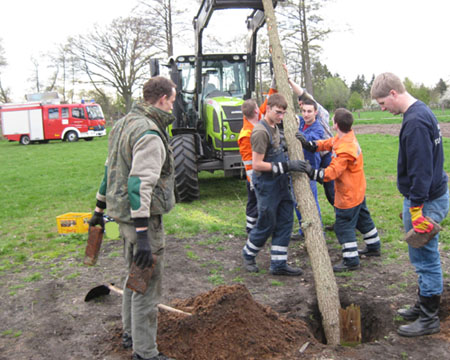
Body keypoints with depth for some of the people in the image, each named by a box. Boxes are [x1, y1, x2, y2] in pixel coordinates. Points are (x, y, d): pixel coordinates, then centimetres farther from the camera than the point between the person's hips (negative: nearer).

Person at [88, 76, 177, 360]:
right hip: (142, 216, -10)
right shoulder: (150, 134, -20)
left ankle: (131, 333, 40)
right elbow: (140, 184, -27)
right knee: (148, 286, 0)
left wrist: (100, 209, 26)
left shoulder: (125, 124, 13)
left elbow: (111, 169, 19)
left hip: (124, 213, 10)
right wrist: (142, 235, -30)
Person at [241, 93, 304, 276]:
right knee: (266, 225, 4)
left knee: (285, 221, 8)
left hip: (279, 182, 9)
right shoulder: (261, 131, -21)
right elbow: (257, 165, -24)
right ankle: (248, 254, 30)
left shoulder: (274, 127, 9)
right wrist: (287, 166, -23)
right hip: (266, 185, -9)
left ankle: (279, 264, 17)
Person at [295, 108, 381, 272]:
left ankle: (351, 260, 7)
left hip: (348, 195, -10)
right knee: (362, 218, 25)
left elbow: (332, 172, -32)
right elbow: (326, 144, 4)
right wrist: (308, 144, -9)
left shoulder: (345, 149, -31)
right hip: (357, 191, 10)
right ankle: (373, 247, 42)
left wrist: (312, 172, -34)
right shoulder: (347, 136, -1)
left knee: (344, 225, -1)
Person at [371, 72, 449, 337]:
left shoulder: (415, 121, -22)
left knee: (425, 258, 1)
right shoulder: (422, 112, 11)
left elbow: (421, 169, -25)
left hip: (426, 201, -10)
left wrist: (416, 208, -22)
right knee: (425, 258, 19)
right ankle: (425, 306, 34)